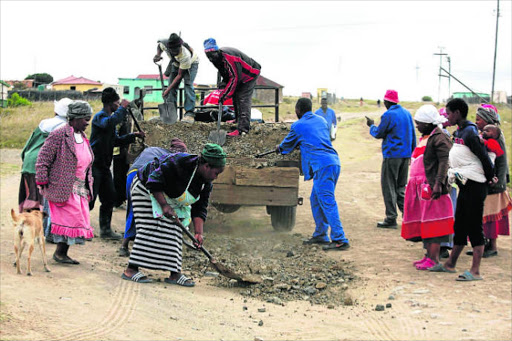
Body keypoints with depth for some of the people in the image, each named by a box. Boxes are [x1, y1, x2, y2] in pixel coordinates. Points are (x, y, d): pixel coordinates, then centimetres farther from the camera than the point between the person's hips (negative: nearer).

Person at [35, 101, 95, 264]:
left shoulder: (83, 138, 16)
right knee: (71, 219, -11)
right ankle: (59, 252, 1)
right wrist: (43, 183, -12)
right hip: (63, 188, -8)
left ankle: (62, 253, 13)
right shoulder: (59, 135, -10)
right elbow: (43, 159, -10)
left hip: (79, 188, 8)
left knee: (79, 220, 5)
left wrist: (88, 187, 21)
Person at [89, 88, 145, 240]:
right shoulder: (100, 117, -10)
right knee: (89, 200, -9)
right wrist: (122, 108, -23)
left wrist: (133, 136, 15)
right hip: (94, 163, -9)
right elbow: (111, 122, -34)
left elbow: (116, 141, 25)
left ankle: (105, 230, 15)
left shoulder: (109, 117, 19)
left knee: (109, 197, 9)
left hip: (104, 165, 9)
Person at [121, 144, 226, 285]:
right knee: (149, 230, -18)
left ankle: (175, 274, -1)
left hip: (170, 200, 8)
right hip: (146, 190, -8)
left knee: (174, 231, -2)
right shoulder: (179, 163, -34)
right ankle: (131, 270, -19)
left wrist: (199, 232, -19)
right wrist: (164, 205, -34)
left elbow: (199, 208, -7)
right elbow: (154, 181, -33)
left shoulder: (206, 183, -8)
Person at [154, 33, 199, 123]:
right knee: (172, 87, -5)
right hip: (176, 64, 5)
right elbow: (159, 45, -3)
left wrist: (168, 89, -36)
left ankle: (189, 114, -30)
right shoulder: (165, 43, -33)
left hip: (191, 63, -5)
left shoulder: (185, 55, -44)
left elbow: (180, 75, -34)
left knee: (188, 85, -26)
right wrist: (158, 55, -24)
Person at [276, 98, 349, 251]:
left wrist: (279, 149, 44)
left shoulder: (298, 126, 4)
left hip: (322, 165, -8)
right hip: (333, 162, 8)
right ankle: (320, 235, 21)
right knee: (316, 200, 17)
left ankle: (340, 240, -16)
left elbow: (287, 145, 21)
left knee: (328, 202, -10)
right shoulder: (321, 120, 21)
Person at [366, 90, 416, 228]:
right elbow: (413, 135, 15)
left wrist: (371, 126, 14)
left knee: (389, 186, 0)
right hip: (405, 155, 7)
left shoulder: (388, 115, -13)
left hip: (392, 155, -7)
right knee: (401, 186, 16)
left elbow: (378, 134, -6)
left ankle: (391, 218, -1)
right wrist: (411, 153, 22)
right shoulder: (407, 113, 10)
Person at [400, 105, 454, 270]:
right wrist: (412, 183, 25)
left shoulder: (439, 139, -11)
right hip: (420, 186, 10)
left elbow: (444, 162, -19)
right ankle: (429, 255, 16)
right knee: (423, 221, 10)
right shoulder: (424, 137, 20)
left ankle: (434, 259, -8)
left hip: (431, 186, -10)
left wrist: (438, 183, -27)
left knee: (432, 221, -9)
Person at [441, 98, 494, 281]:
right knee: (460, 226, 17)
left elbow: (484, 158, -17)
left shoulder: (470, 133, -18)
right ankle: (450, 264, 27)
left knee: (474, 228, -6)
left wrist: (489, 179, -7)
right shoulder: (459, 132, 12)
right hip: (465, 185, 10)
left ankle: (475, 271, -3)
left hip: (475, 187, -9)